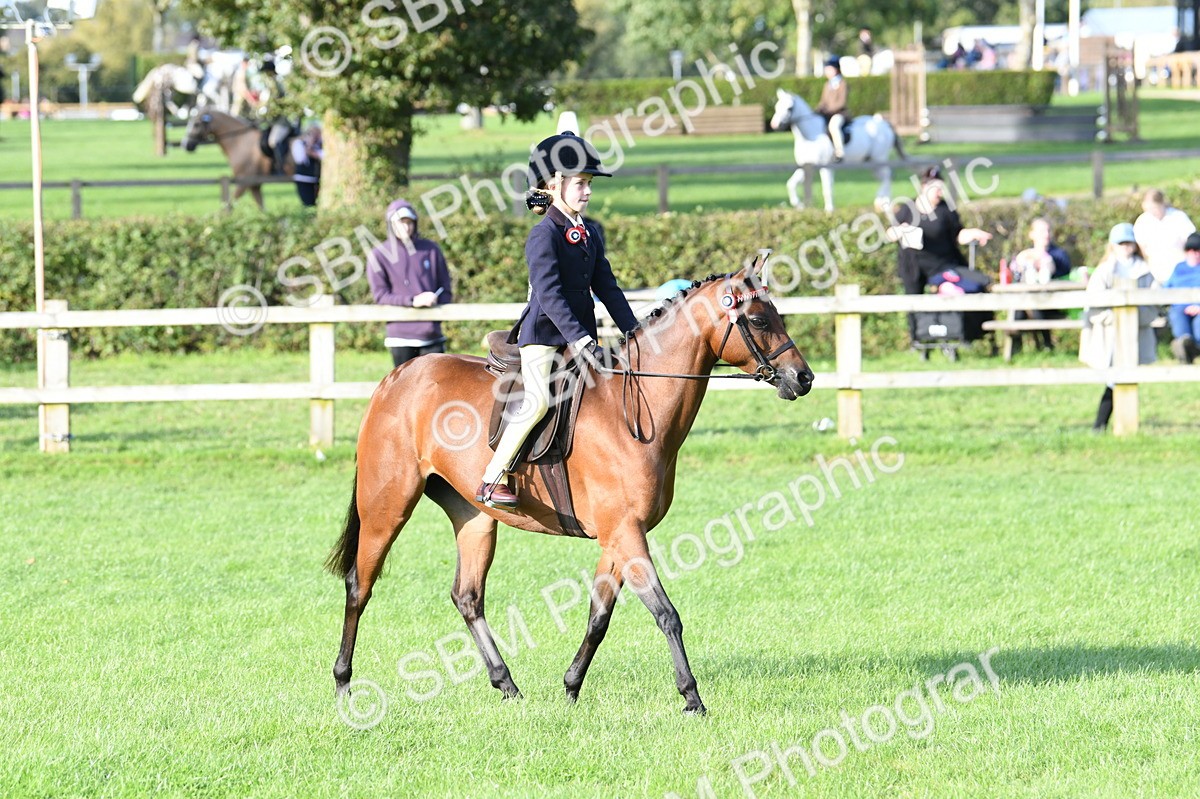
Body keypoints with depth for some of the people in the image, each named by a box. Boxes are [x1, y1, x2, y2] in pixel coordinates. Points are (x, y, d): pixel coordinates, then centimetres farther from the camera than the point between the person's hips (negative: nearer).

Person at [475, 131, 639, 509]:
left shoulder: (589, 234, 13)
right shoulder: (544, 236, -12)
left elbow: (606, 288, 15)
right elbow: (549, 294, -22)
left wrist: (635, 333, 6)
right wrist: (580, 340, -29)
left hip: (580, 336, 9)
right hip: (544, 335, -9)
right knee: (539, 400, -25)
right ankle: (492, 481, -22)